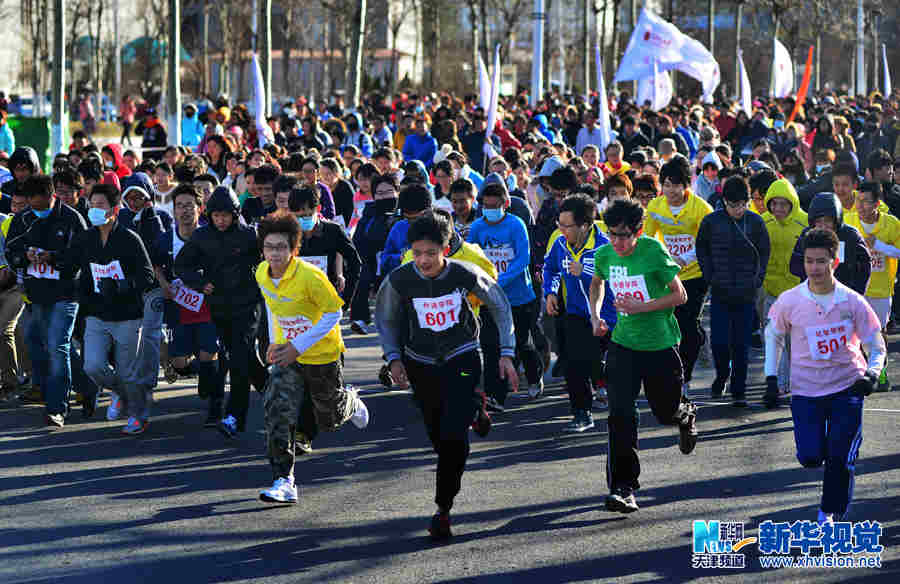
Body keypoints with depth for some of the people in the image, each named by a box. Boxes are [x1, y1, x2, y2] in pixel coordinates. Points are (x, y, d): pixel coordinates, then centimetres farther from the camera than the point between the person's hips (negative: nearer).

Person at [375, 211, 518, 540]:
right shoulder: (399, 280, -16)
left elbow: (499, 306, -1)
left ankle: (444, 508, -8)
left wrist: (506, 353, -3)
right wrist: (393, 358, -5)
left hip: (462, 361, -2)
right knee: (438, 437, 9)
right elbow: (385, 318, 5)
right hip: (421, 364, 2)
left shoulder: (465, 275, -18)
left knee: (454, 435, -17)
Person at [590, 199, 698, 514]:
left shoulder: (653, 252, -16)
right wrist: (595, 315, 5)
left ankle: (687, 416, 52)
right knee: (621, 415, -12)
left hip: (660, 344, -2)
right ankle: (622, 488, -8)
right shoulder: (604, 255, -3)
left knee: (666, 411, 12)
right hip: (623, 343, 2)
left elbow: (680, 295, -10)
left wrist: (641, 307, -20)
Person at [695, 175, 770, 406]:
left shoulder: (755, 222, 0)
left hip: (746, 294, 0)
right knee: (719, 342, -4)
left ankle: (739, 391, 12)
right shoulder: (711, 221, -1)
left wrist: (757, 280, 1)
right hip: (720, 293, 0)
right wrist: (710, 277, 0)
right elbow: (702, 250, 10)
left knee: (741, 346, 2)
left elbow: (764, 253, 10)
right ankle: (722, 374, 26)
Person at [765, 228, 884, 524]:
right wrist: (771, 374, 4)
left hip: (847, 388, -1)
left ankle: (829, 514, 14)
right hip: (805, 389, 1)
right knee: (810, 457, -7)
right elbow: (773, 333, 10)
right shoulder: (790, 301, -9)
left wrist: (872, 374, -20)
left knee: (840, 459, -6)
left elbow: (876, 346, -1)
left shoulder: (853, 302, -12)